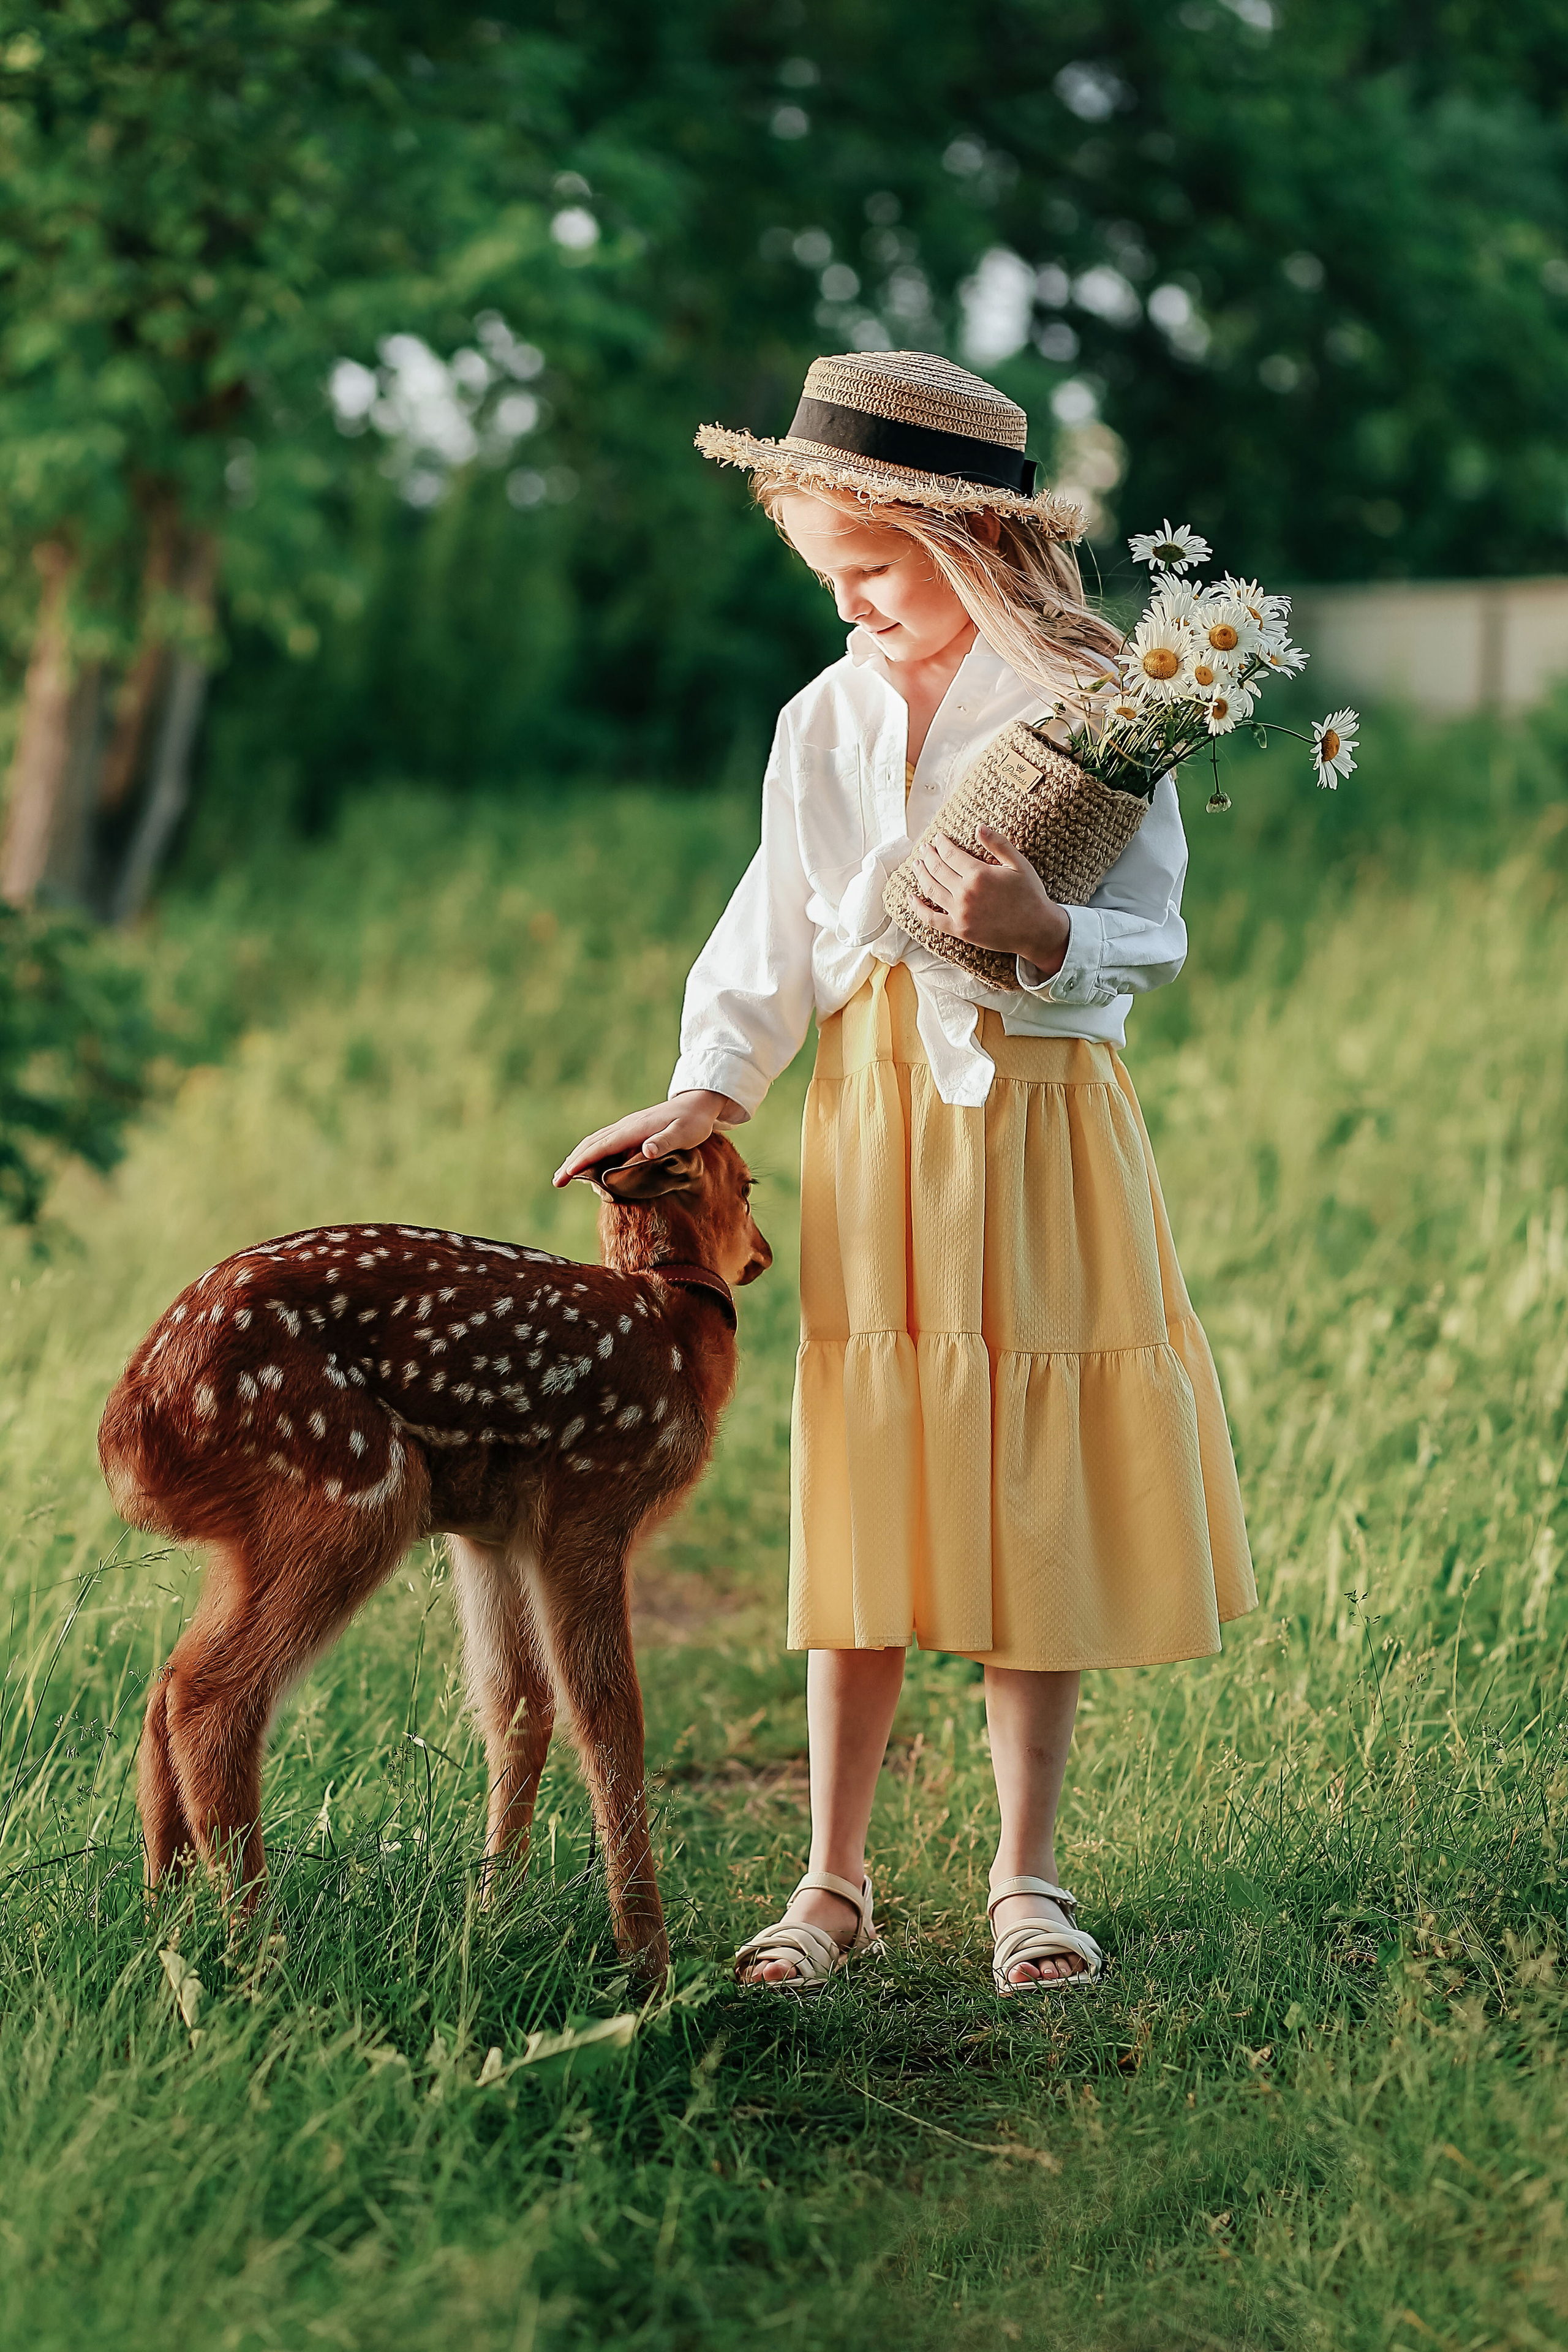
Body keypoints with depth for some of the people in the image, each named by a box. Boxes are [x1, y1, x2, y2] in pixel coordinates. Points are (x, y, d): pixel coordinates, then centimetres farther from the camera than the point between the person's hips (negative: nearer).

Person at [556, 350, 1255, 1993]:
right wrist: (709, 1090, -3)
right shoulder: (825, 718, 6)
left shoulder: (1093, 707, -7)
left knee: (1038, 1505, 3)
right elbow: (778, 932, 9)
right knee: (865, 1499, 4)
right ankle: (834, 1879, 12)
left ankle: (1026, 1873, 16)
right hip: (874, 1123, 3)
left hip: (1042, 1118, -3)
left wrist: (1040, 932, -30)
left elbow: (1151, 938, -10)